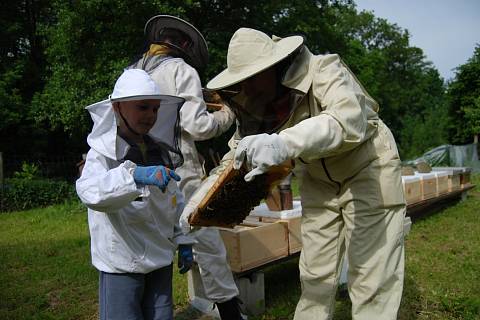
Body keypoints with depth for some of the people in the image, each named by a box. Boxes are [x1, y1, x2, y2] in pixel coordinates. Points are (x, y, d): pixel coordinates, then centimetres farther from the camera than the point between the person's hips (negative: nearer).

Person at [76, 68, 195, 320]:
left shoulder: (161, 151, 6)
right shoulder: (103, 152, -11)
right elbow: (90, 193, -31)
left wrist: (183, 241, 11)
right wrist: (134, 175, -47)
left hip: (160, 259, 5)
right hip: (121, 263, -5)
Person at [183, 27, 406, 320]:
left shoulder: (323, 71, -25)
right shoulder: (258, 106, -7)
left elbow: (349, 120, -44)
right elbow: (234, 158, 0)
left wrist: (285, 143, -60)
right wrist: (198, 200, -10)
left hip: (368, 169, -5)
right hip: (319, 180, 6)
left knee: (372, 278, -3)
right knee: (315, 275, 9)